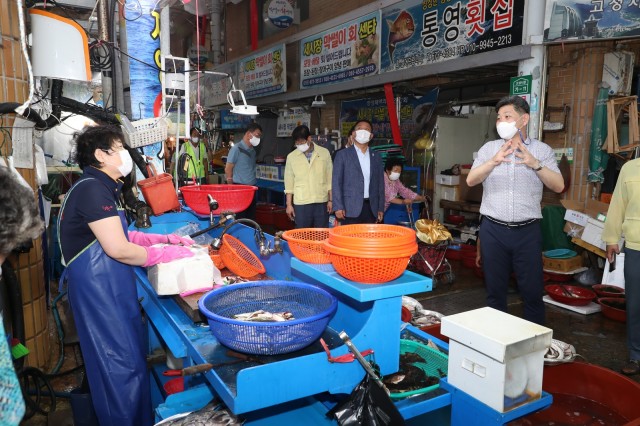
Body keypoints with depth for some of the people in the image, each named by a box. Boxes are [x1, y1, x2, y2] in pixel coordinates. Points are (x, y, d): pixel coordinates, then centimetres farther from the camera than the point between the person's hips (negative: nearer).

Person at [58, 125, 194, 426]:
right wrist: (169, 253, -12)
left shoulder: (103, 188, 14)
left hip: (111, 288, 10)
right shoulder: (92, 189, -18)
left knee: (131, 358, 19)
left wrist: (165, 238, 7)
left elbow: (119, 236, 16)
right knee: (122, 365, -1)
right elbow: (119, 249, -23)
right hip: (98, 290, -10)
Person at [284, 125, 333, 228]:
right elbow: (289, 183, 6)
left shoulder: (324, 153, 1)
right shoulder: (291, 157, 2)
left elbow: (330, 179, 5)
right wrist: (289, 204, 3)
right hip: (301, 203, 0)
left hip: (321, 202, 0)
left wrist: (331, 200, 2)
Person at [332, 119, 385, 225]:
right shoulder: (342, 155, 1)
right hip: (350, 208, -3)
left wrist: (381, 208, 9)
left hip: (371, 208, 4)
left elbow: (380, 183, 14)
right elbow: (336, 182, -3)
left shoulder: (376, 157, 13)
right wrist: (338, 207, -11)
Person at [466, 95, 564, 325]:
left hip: (528, 231, -1)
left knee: (532, 291, 5)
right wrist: (494, 161, -23)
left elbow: (558, 186, -3)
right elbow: (471, 180, -7)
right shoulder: (489, 148, 5)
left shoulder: (542, 150, 3)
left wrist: (535, 165, -18)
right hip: (493, 230, 1)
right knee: (495, 289, 10)